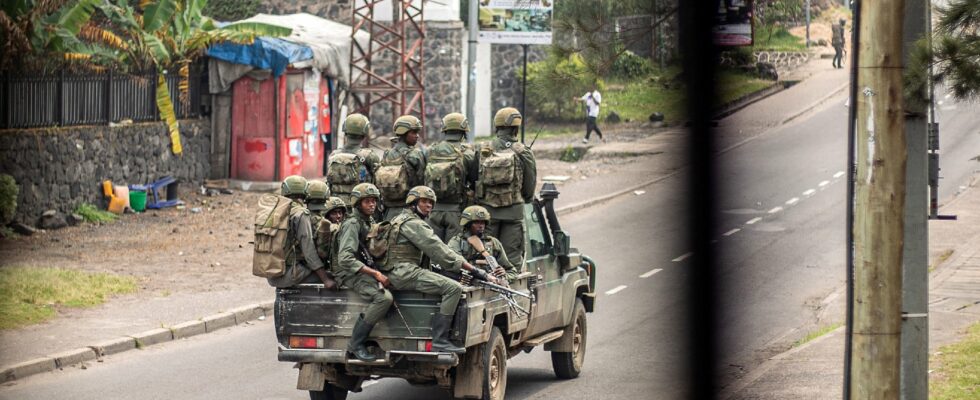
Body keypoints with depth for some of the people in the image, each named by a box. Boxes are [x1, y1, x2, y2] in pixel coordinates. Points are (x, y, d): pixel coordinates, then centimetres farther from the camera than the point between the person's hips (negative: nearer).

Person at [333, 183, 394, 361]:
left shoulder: (370, 222, 17)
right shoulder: (352, 224, -13)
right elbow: (345, 259, -24)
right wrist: (375, 273, -26)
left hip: (365, 271, 9)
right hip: (350, 274, -9)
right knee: (384, 298, -30)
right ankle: (356, 344, -23)